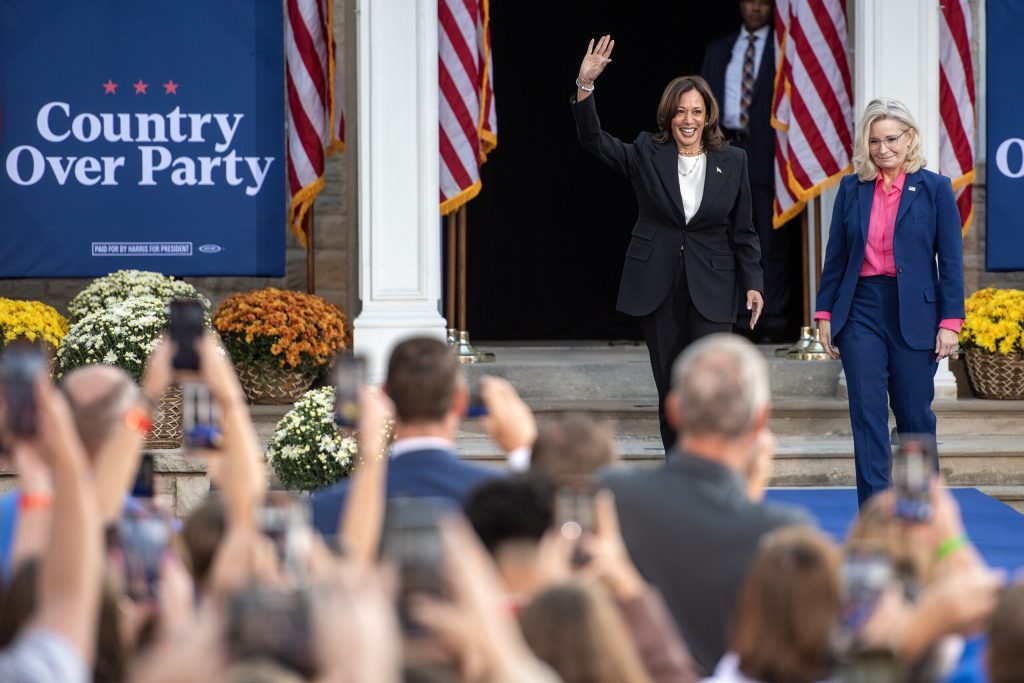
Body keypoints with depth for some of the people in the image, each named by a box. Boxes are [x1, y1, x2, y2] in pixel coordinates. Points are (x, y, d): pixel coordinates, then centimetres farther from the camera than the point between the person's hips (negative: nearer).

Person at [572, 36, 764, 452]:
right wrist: (585, 86, -25)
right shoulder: (647, 155, 2)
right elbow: (593, 140, -11)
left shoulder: (732, 162, 3)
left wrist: (753, 284, 0)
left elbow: (743, 231, 7)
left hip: (711, 290, -1)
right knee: (670, 391, 7)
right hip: (659, 289, 1)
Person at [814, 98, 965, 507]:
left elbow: (951, 261, -2)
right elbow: (835, 256, 9)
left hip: (914, 315, -2)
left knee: (913, 413, 6)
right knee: (867, 413, -4)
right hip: (861, 311, 2)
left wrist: (950, 321, -7)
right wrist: (825, 313, 5)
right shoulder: (852, 189, 7)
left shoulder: (934, 189, 0)